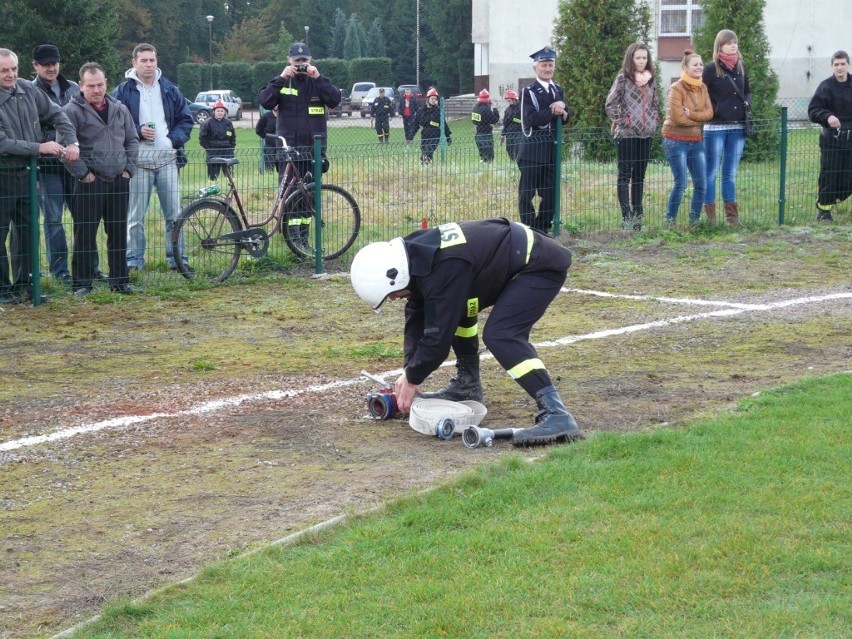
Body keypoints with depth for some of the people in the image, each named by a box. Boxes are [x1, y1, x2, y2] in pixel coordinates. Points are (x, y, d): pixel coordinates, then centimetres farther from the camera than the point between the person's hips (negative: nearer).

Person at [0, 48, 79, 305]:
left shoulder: (28, 90, 1)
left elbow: (56, 115, 9)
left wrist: (72, 141, -5)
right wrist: (39, 148, -23)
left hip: (24, 173, 6)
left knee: (26, 230, 12)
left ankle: (23, 284, 22)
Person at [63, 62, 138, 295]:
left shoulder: (119, 109, 13)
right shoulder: (72, 111, -4)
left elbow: (132, 140, 19)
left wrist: (129, 168, 7)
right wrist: (82, 173, -12)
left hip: (119, 181, 5)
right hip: (90, 182, -5)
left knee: (118, 233, 9)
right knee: (85, 234, -2)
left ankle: (120, 280, 17)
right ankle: (82, 283, 4)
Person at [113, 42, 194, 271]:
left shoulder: (169, 89, 11)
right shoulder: (123, 91, 1)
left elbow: (186, 119, 14)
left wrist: (174, 139, -2)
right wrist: (138, 132, -13)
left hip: (167, 158, 3)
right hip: (138, 160, -3)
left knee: (174, 213, 3)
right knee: (135, 215, 2)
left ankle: (177, 258, 10)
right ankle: (134, 259, 9)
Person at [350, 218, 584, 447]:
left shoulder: (443, 271, -30)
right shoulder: (414, 255, -1)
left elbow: (438, 335, -24)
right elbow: (416, 313, 9)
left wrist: (412, 379, -9)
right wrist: (409, 371, 5)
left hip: (542, 265, -10)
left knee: (500, 335, -24)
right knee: (455, 307, 17)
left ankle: (556, 415, -31)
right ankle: (468, 385, 28)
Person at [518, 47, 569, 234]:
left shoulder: (558, 91, 15)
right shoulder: (528, 92, -5)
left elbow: (565, 117, 14)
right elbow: (530, 119, -17)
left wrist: (563, 112, -8)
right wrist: (553, 111, -16)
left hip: (552, 148, 6)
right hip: (533, 148, -6)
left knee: (550, 192, 8)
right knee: (527, 192, -2)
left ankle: (544, 228, 17)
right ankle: (529, 228, 3)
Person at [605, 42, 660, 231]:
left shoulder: (650, 80, 11)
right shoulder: (623, 78, -5)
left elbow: (655, 104, 22)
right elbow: (610, 104, -9)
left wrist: (654, 121, 8)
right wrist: (622, 120, -10)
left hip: (646, 134, 6)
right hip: (626, 134, -6)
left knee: (639, 175, 9)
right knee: (625, 174, -4)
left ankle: (637, 213, 14)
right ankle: (626, 215, -6)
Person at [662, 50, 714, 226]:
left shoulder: (702, 88, 8)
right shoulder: (676, 89, -12)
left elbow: (709, 112, -3)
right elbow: (678, 117, -20)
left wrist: (691, 115, -18)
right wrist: (699, 119, -7)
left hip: (695, 141, 7)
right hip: (676, 140, -7)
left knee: (701, 183, 5)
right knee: (681, 184, -10)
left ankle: (695, 220, 17)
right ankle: (670, 221, 2)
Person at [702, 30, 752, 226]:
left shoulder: (741, 67, 11)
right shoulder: (711, 68, -6)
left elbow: (747, 91, 22)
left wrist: (747, 103, 4)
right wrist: (712, 110, -12)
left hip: (737, 127, 5)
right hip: (715, 127, -5)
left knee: (730, 173, 11)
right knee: (711, 172, 0)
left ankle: (732, 215, 15)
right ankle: (710, 216, 4)